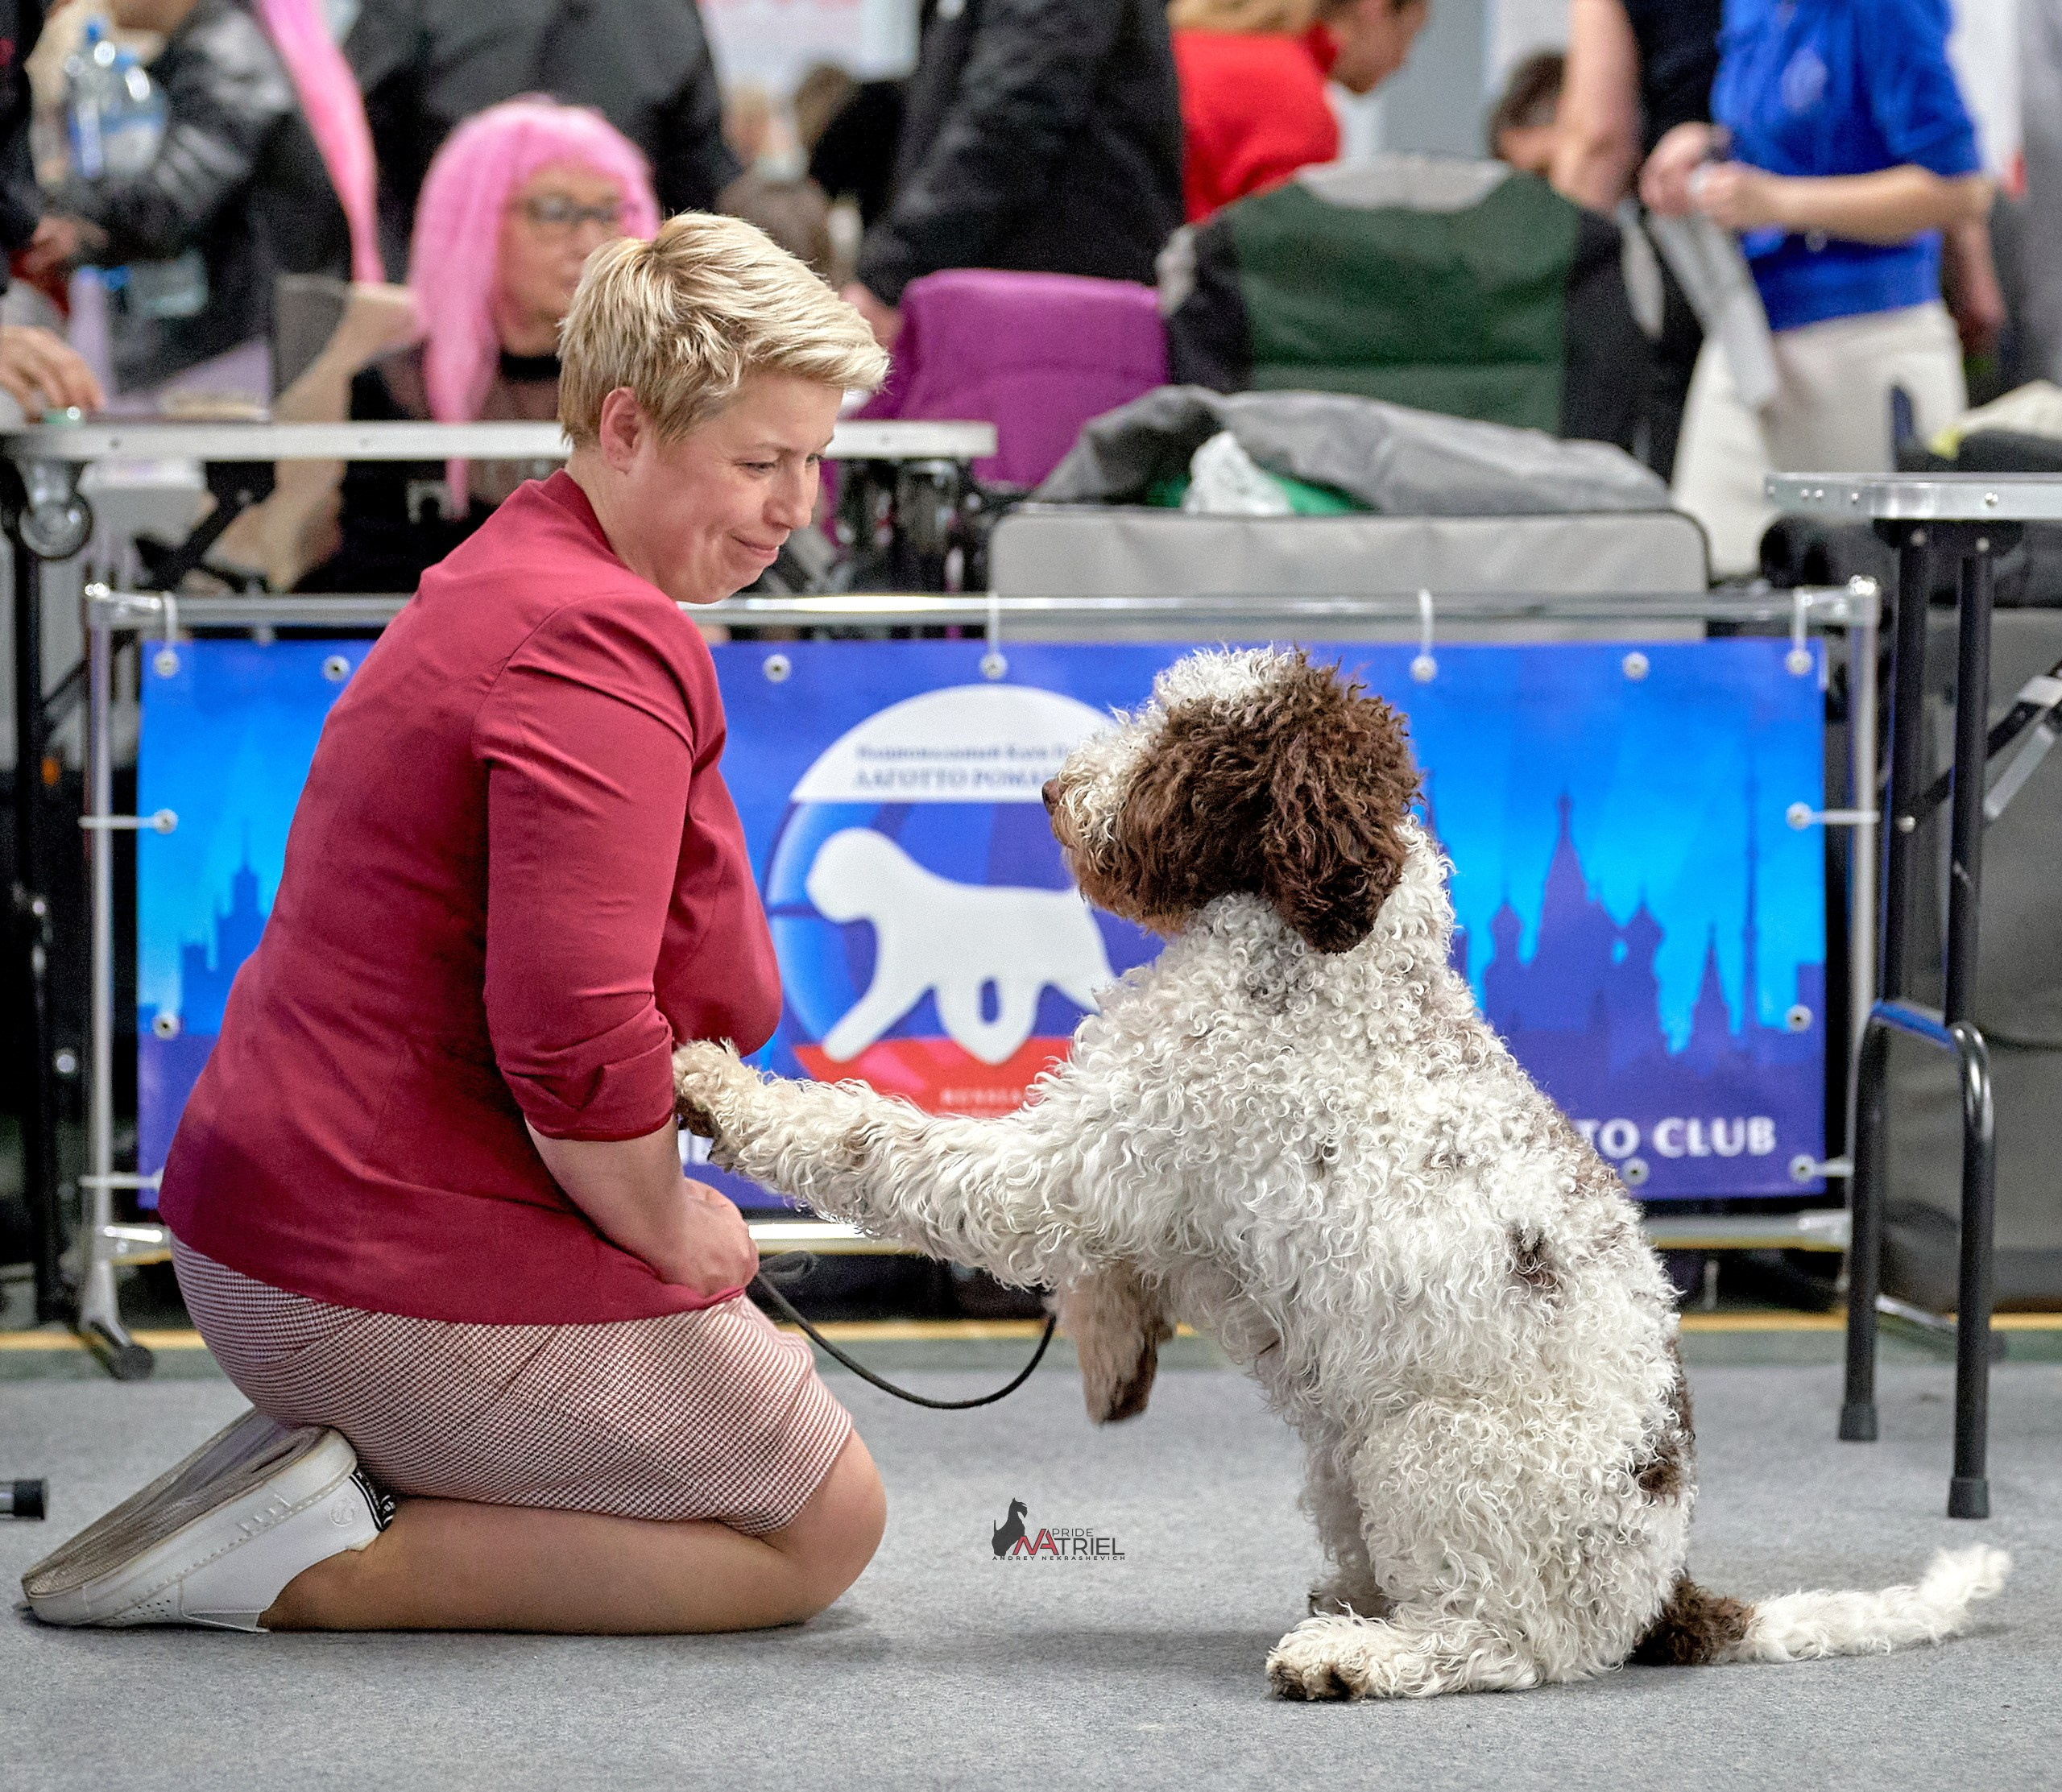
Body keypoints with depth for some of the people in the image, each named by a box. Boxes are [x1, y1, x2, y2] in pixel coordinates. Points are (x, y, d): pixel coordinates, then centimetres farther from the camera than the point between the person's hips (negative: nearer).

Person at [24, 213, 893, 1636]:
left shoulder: (508, 575, 15)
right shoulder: (603, 644, -20)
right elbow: (576, 1034, -30)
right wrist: (671, 1235, -12)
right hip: (418, 1275, -11)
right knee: (824, 1526, 3)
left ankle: (337, 1469, 8)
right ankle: (331, 1566, -9)